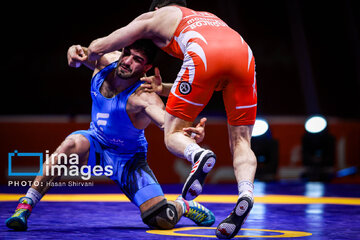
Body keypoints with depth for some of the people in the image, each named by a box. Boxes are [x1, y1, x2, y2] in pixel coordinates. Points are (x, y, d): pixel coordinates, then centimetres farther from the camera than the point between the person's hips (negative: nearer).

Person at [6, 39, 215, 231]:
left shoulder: (143, 97, -32)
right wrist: (75, 52, -20)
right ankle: (25, 205, -29)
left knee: (163, 220, -14)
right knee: (74, 143, -35)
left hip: (129, 159, -3)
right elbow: (81, 55, 6)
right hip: (97, 144, 3)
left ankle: (182, 205, 25)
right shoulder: (107, 60, -15)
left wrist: (190, 133, -73)